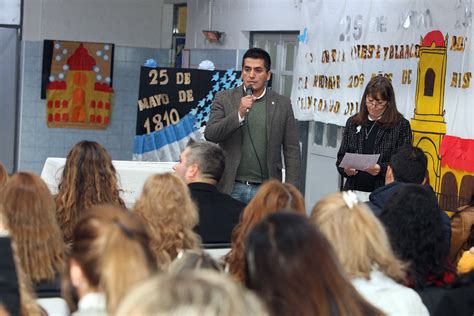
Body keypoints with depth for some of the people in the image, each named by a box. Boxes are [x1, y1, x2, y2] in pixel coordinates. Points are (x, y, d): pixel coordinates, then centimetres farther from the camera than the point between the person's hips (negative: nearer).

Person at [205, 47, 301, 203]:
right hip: (231, 188, 0)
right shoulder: (224, 98, 4)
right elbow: (210, 135, -6)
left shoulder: (282, 104, 5)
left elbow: (292, 151, 5)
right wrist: (239, 113, -18)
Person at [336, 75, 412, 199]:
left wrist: (381, 169, -19)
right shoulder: (353, 122, 12)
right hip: (354, 191, 3)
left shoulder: (401, 125, 0)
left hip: (384, 193, -3)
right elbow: (341, 156, 16)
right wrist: (345, 169, -6)